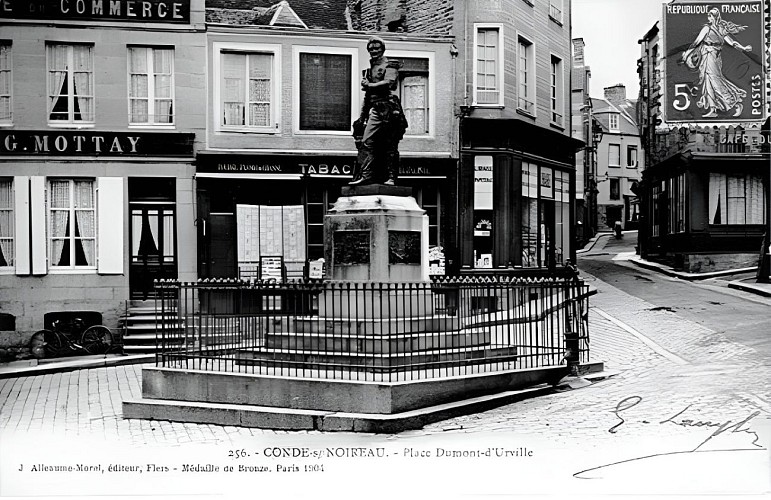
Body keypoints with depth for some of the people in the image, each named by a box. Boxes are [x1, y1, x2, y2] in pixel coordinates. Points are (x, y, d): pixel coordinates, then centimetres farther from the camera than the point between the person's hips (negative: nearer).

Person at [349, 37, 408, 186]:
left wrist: (369, 85, -6)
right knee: (366, 142, -9)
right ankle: (366, 175, -13)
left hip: (388, 108, -6)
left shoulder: (390, 66, 5)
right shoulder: (369, 70, 23)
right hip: (375, 110, 6)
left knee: (390, 145, -4)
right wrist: (362, 117, 20)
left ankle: (390, 177, -2)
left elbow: (388, 83, -14)